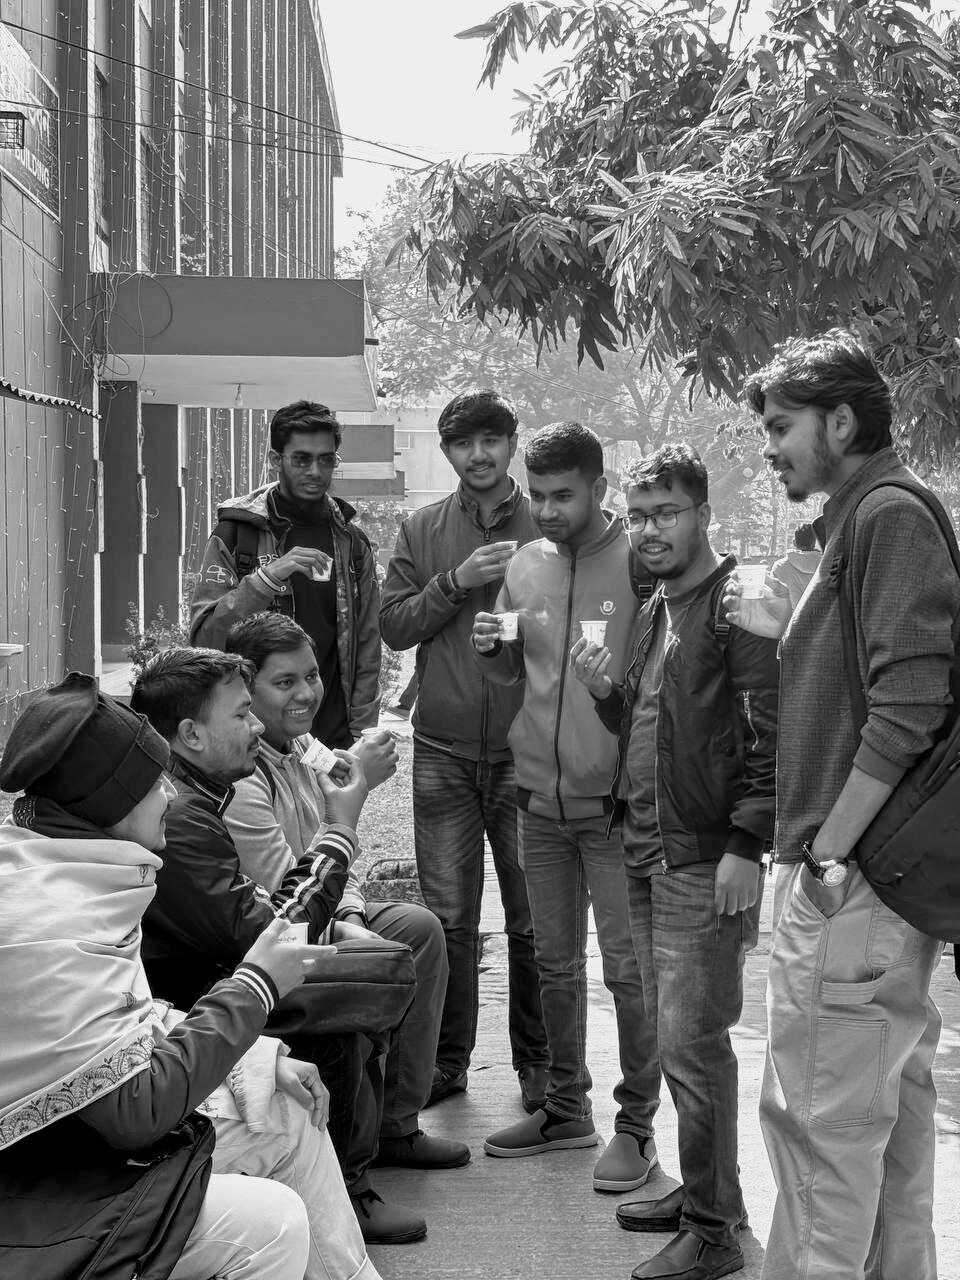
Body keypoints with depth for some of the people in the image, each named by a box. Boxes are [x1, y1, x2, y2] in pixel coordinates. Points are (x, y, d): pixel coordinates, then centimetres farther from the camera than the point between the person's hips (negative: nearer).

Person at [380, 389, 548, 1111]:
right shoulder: (422, 531, 8)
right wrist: (458, 582, -11)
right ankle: (447, 1059, 18)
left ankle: (536, 1061, 17)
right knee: (448, 917, 7)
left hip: (525, 749, -1)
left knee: (533, 918, 4)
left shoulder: (548, 528, 2)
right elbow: (392, 626, 1)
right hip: (444, 752, 2)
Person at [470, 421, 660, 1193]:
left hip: (614, 801, -6)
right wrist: (491, 651, -3)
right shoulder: (524, 566, 8)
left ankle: (637, 1123, 10)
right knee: (555, 961, 15)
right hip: (540, 797, 6)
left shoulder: (641, 563, -9)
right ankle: (566, 1106, 28)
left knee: (628, 968, -1)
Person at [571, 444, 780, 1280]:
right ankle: (703, 1191, 25)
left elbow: (771, 732, -16)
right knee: (677, 1036, 14)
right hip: (649, 853, 9)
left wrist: (746, 846, -21)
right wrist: (606, 691, 5)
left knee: (691, 1041, -6)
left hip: (707, 863, -8)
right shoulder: (654, 612, 17)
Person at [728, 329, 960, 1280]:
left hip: (848, 879, -10)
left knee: (819, 1112, -5)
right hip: (881, 872, 10)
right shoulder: (866, 518, 17)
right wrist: (785, 629, 14)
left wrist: (828, 850, -21)